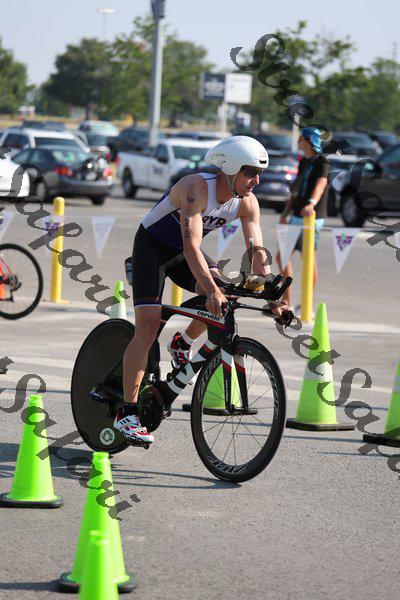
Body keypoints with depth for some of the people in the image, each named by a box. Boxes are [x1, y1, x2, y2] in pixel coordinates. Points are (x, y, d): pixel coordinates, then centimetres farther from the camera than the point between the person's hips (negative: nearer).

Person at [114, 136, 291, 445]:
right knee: (148, 327, -17)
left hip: (182, 253, 6)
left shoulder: (247, 203, -13)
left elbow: (258, 252, -13)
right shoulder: (197, 188, -33)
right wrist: (212, 290, -51)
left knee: (222, 292, -22)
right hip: (152, 246, -6)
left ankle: (183, 344, 6)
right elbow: (191, 247, -41)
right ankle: (128, 412, -14)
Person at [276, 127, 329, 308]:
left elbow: (320, 184, -29)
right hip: (296, 217, 9)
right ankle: (286, 301, 17)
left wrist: (311, 203, -46)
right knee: (282, 256, 9)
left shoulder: (322, 162, -10)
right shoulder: (303, 162, 16)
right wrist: (285, 213, 17)